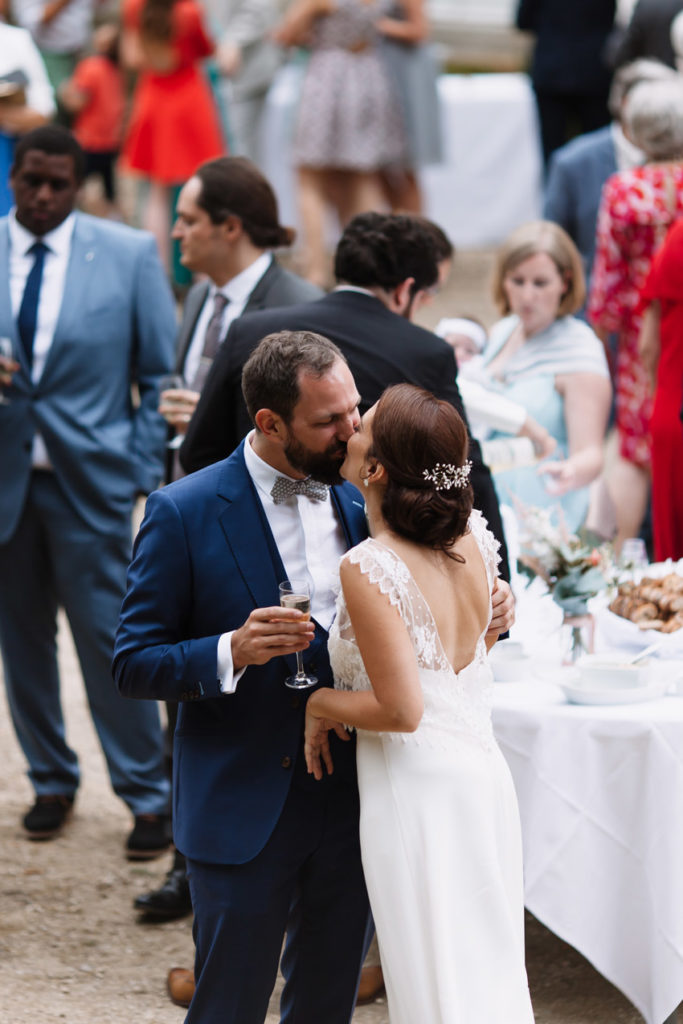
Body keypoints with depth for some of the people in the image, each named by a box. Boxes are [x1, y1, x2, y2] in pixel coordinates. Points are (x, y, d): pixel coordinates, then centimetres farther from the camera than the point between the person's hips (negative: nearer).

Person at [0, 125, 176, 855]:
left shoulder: (129, 254, -1)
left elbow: (161, 372, 2)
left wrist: (147, 470, -5)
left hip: (90, 476, -2)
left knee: (108, 638, -3)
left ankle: (147, 795, 8)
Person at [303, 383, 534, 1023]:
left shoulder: (368, 568, -21)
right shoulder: (474, 539, 0)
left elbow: (401, 710, -22)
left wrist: (321, 705, -6)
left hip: (416, 788, -8)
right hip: (484, 777, 8)